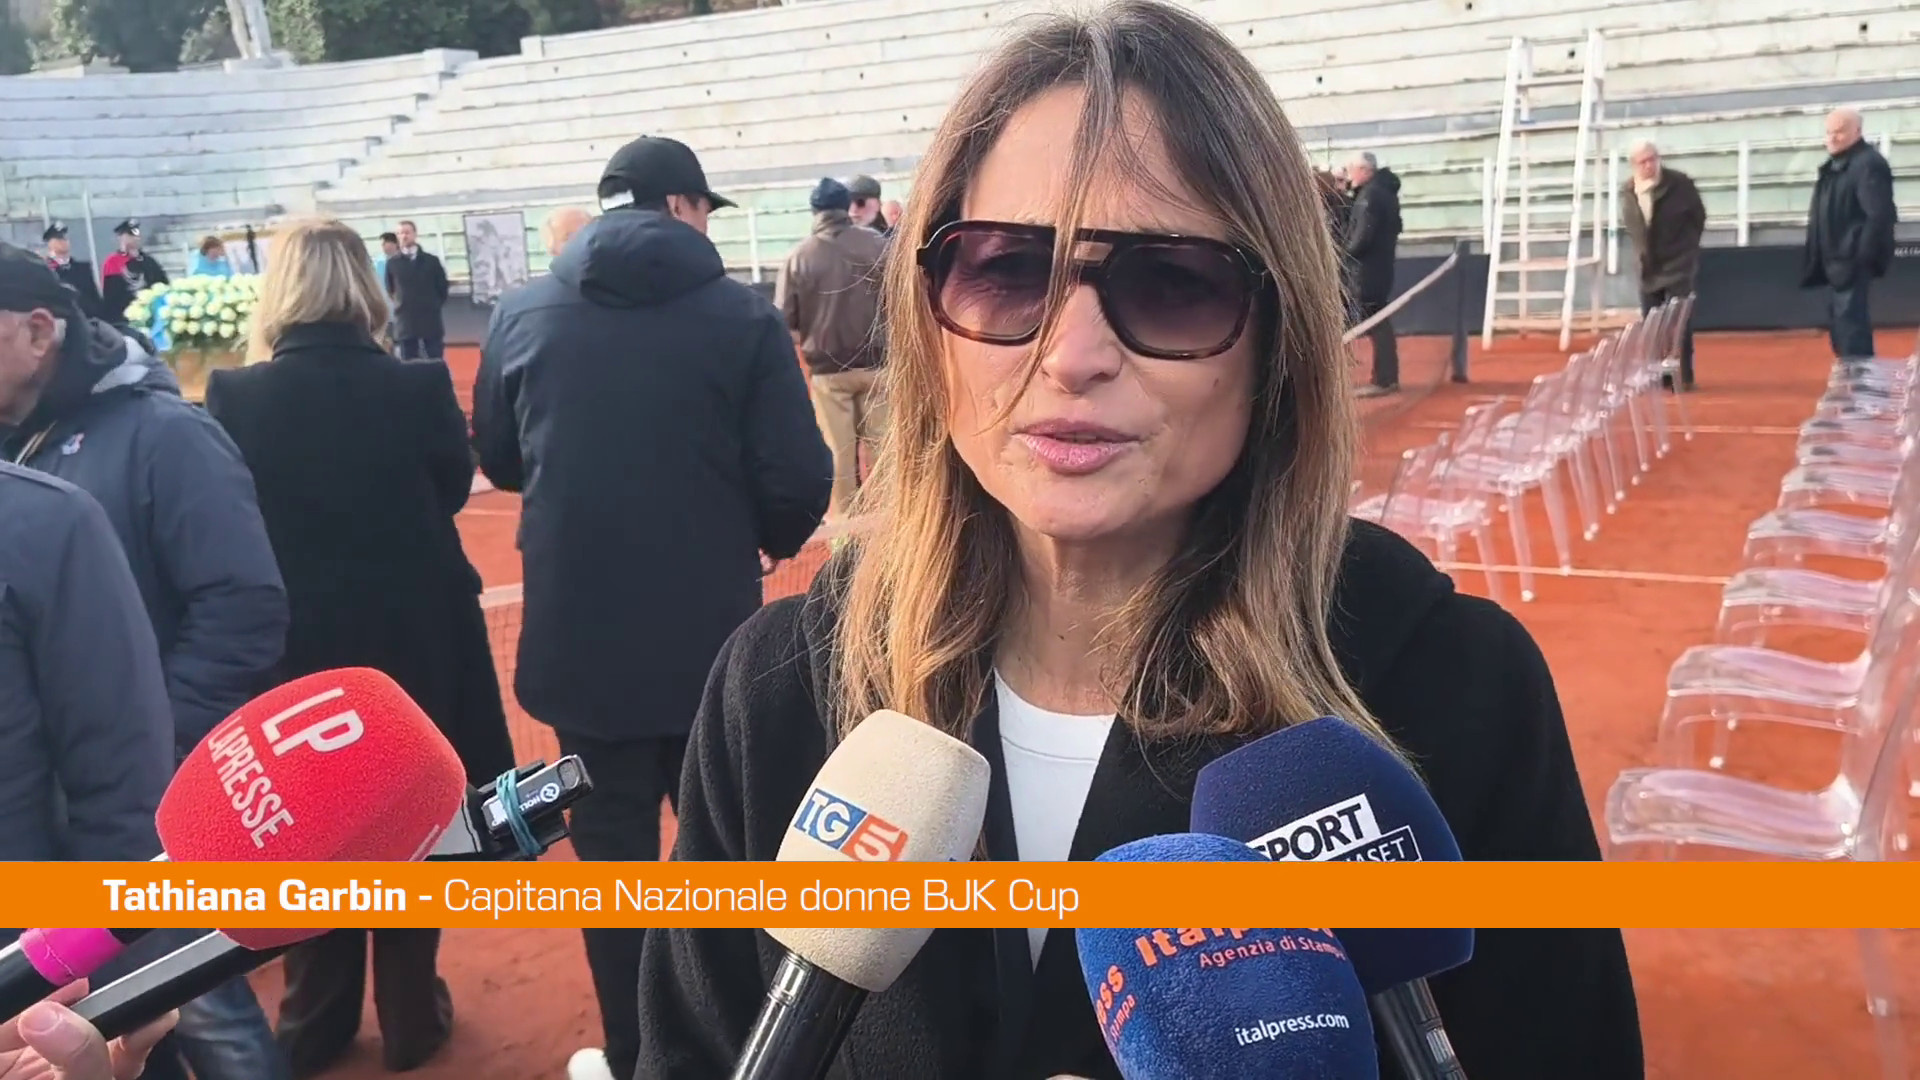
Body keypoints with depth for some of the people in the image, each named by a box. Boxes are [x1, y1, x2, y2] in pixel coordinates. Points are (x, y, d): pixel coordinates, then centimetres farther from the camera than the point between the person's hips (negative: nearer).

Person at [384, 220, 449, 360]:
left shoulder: (431, 260, 4)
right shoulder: (392, 262, 3)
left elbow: (442, 287, 10)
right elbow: (390, 289, 12)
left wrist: (434, 306, 9)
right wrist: (402, 304, 8)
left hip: (431, 321, 0)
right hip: (405, 323, 0)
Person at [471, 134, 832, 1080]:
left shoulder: (522, 313, -1)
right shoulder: (742, 315, -9)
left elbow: (499, 461, 10)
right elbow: (798, 483, -12)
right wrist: (766, 540, 9)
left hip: (578, 637, 1)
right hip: (712, 635, -1)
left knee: (612, 847, 14)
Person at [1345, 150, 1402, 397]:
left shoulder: (1370, 194, -15)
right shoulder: (1381, 191, 16)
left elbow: (1364, 235, -23)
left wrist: (1346, 254, -8)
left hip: (1367, 268, -10)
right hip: (1377, 266, 10)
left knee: (1374, 324, -8)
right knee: (1379, 323, 13)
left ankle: (1383, 380, -6)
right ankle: (1389, 377, 19)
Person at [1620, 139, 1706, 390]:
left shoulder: (1679, 183, -11)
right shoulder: (1627, 191, 0)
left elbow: (1699, 217, 0)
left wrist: (1686, 247, 3)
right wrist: (1642, 252, 10)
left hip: (1678, 264, -5)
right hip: (1648, 268, 5)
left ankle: (1683, 376, -4)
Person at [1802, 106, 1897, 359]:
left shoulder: (1869, 164, -14)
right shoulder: (1833, 165, 16)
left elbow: (1879, 215, -21)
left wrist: (1862, 258, -25)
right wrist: (1820, 259, 18)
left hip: (1853, 259, -10)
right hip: (1836, 257, 10)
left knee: (1849, 317, -13)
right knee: (1837, 316, 16)